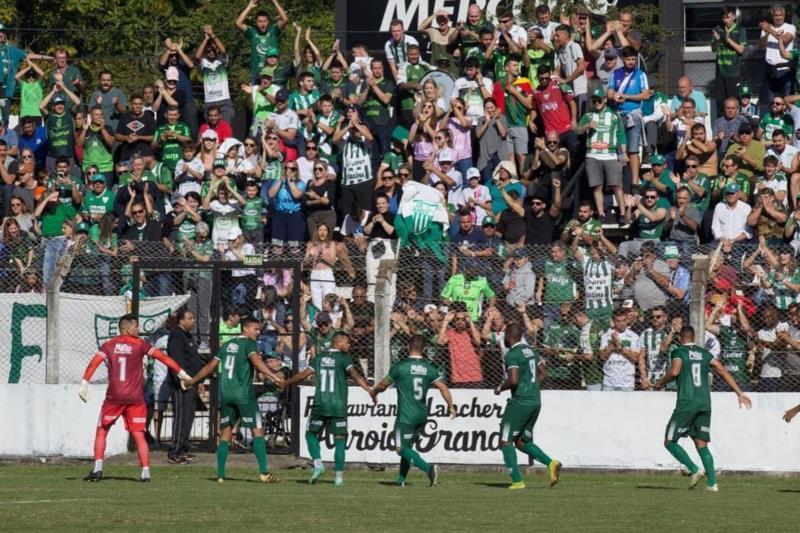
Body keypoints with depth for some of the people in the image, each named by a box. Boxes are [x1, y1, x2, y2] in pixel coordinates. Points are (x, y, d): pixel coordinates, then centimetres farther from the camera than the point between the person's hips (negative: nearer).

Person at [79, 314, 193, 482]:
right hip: (135, 398, 0)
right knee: (138, 434, 3)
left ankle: (97, 469, 1)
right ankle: (145, 472, -6)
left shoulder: (109, 345, 5)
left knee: (101, 431, 11)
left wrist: (84, 383, -10)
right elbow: (162, 357, -3)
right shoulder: (140, 345, 2)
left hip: (114, 396, 0)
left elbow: (94, 362, -6)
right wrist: (181, 373, 0)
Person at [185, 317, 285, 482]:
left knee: (225, 433, 11)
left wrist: (192, 381, 30)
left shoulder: (227, 345, 16)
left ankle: (220, 475, 6)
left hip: (225, 393, 6)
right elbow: (256, 361, -23)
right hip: (243, 393, -6)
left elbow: (211, 366, 18)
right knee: (257, 431, -4)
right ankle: (263, 473, -13)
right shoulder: (249, 344, -4)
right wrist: (273, 376, -36)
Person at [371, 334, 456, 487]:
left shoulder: (400, 366, -8)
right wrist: (451, 406, 9)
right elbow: (443, 388, -5)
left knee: (402, 448, -3)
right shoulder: (429, 368, 2)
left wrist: (373, 392, 24)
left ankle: (428, 468, -22)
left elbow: (383, 385, 2)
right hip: (422, 415, 5)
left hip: (405, 416, -5)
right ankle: (401, 478, 21)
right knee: (408, 446, 19)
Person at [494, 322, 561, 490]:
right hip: (536, 401, 9)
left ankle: (517, 481, -6)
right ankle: (551, 463, -3)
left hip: (520, 401, -9)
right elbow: (543, 373, 19)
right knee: (522, 442, 16)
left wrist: (500, 388, -4)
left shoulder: (512, 355, -13)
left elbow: (513, 380, -22)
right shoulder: (531, 351, 14)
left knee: (505, 441, 0)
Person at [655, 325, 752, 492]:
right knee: (702, 444, 9)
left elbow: (674, 371, -17)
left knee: (670, 441, 4)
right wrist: (739, 393, 10)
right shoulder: (705, 353, 15)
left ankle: (694, 470, -14)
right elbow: (724, 372, 9)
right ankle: (712, 483, -3)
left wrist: (660, 383, 2)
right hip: (705, 403, 5)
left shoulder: (679, 352, 1)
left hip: (686, 403, -5)